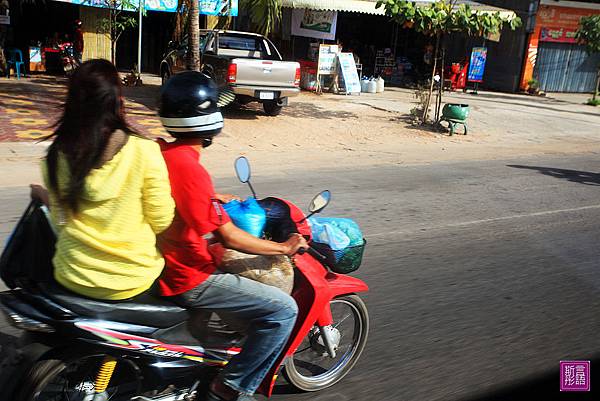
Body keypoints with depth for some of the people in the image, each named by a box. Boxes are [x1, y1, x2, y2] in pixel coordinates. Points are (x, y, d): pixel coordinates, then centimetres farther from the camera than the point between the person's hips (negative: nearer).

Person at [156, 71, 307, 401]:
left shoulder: (160, 152, 2)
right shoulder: (190, 169, -26)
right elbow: (229, 238, -23)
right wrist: (285, 248, -10)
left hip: (164, 261, 10)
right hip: (188, 279, -10)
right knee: (283, 310, -11)